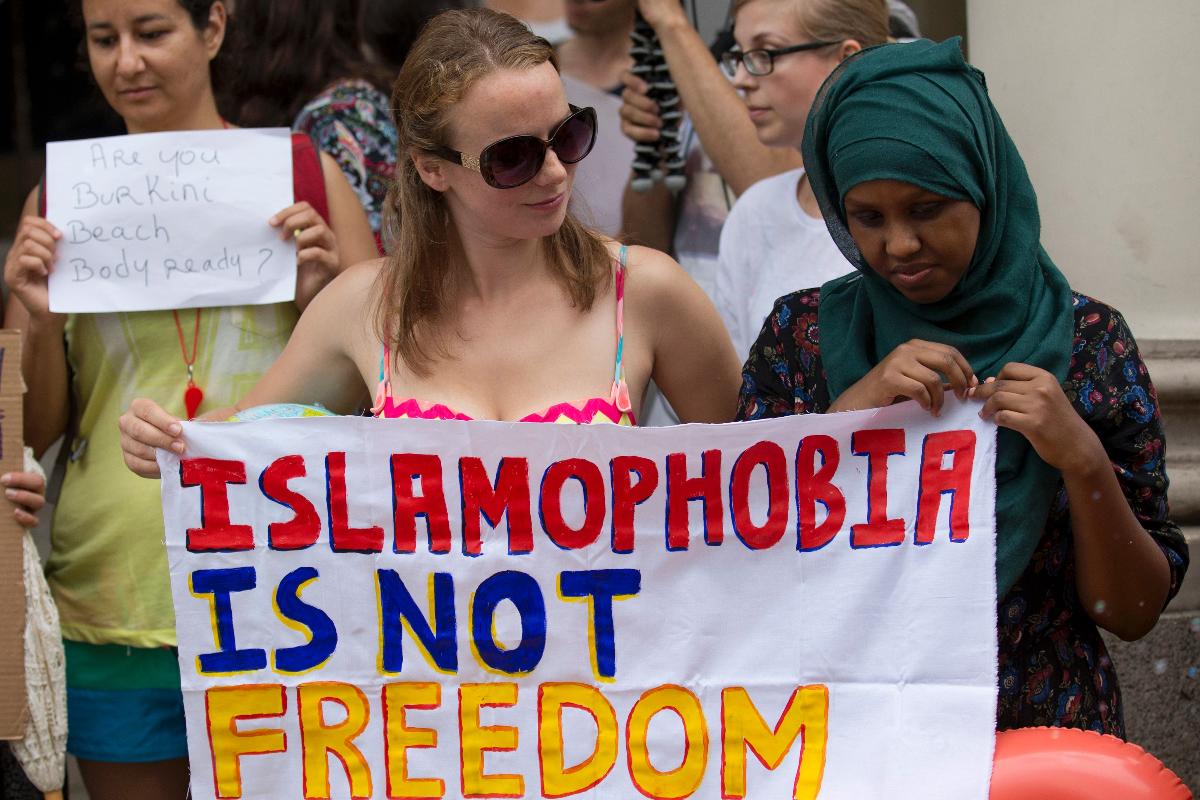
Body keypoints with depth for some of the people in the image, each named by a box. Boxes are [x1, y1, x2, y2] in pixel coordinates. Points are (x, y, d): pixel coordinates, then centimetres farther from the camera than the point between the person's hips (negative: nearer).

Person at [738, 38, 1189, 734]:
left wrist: (1084, 462, -19)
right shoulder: (802, 332, 0)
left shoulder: (1086, 339, -3)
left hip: (1042, 731, -1)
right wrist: (851, 411, -18)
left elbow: (1134, 612, -3)